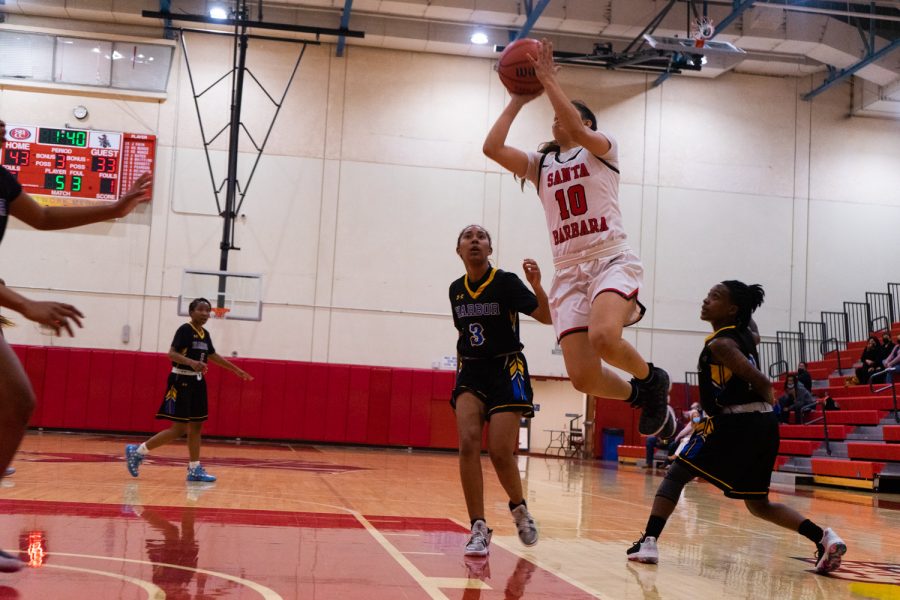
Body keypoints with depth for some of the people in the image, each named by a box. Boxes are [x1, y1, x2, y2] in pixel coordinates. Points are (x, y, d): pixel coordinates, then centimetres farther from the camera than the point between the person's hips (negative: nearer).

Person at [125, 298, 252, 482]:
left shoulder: (205, 334, 11)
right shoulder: (185, 330, -13)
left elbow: (213, 356, 25)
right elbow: (172, 353, -23)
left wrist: (236, 369, 28)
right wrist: (191, 362, -39)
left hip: (197, 382, 9)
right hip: (181, 381, -9)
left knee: (196, 426, 8)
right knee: (179, 429, -9)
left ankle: (195, 469, 13)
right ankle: (136, 451, 3)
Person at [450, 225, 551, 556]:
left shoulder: (506, 281, -9)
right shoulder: (456, 289, 5)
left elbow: (547, 317, -15)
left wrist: (537, 285, -31)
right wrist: (464, 365, 15)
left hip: (507, 369, -3)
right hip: (471, 370, 4)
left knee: (500, 453, -11)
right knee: (468, 442, -18)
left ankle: (519, 509, 20)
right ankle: (479, 529, -13)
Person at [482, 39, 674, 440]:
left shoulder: (602, 149, 9)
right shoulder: (541, 165, 21)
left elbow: (575, 130, -14)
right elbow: (491, 148, 5)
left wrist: (548, 80, -7)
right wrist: (518, 101, 12)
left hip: (611, 260, -4)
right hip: (568, 272, 4)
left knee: (602, 337, -34)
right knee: (584, 377, -11)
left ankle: (650, 379, -2)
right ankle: (640, 397, 21)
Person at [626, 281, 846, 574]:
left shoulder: (720, 343, -13)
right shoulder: (742, 334, 13)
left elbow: (761, 382, -16)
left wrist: (765, 401, -1)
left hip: (735, 424, -8)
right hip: (763, 426, 8)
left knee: (676, 475, 5)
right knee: (758, 504, 17)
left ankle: (649, 542, -5)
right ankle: (823, 538, 2)